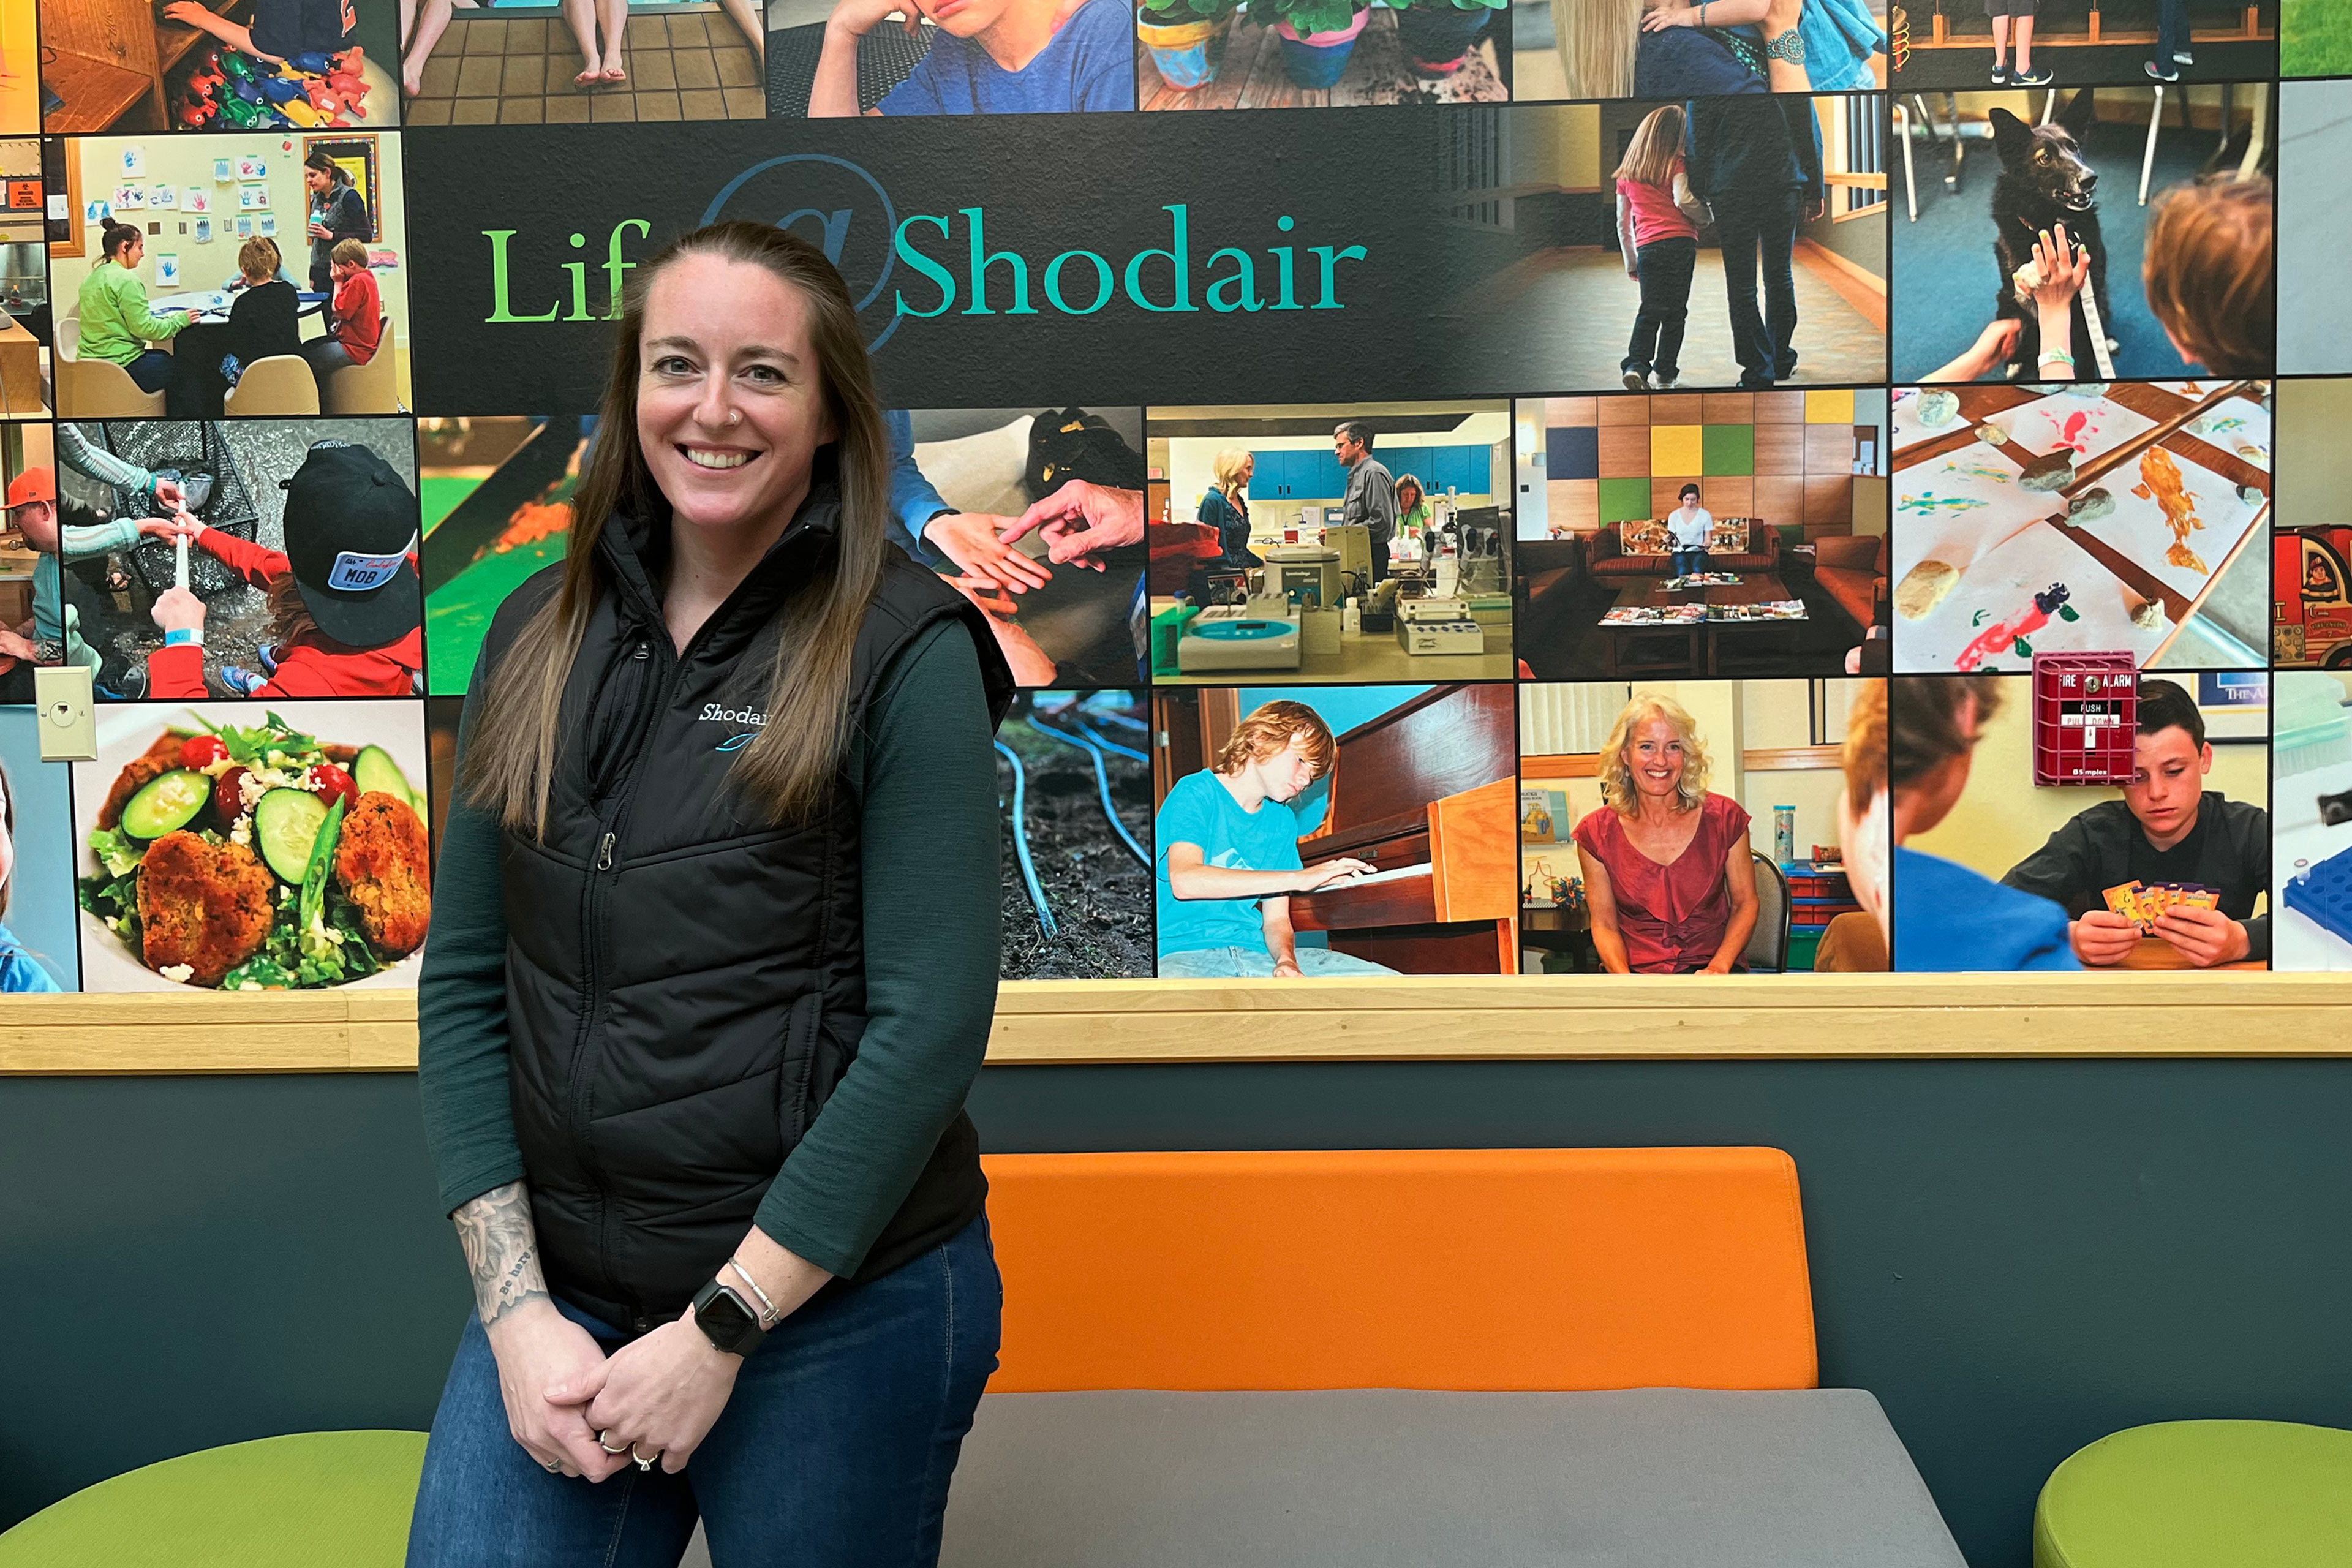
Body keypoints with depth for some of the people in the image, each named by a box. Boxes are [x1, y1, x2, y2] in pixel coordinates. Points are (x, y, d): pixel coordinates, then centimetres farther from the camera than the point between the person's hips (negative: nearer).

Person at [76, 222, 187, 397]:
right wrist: (179, 320, -5)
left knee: (163, 357, 26)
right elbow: (143, 328, -18)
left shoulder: (91, 279, 14)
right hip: (121, 366, -10)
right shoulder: (126, 280, -15)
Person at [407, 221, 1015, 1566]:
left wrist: (721, 1328, -13)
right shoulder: (544, 634, 4)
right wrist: (517, 1309, -4)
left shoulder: (905, 653, -10)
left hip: (841, 1309, -3)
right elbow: (464, 983, 4)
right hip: (562, 1299, 4)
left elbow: (932, 1027, -14)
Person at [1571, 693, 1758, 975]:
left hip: (1706, 969, -1)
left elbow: (1745, 902, 9)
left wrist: (1718, 967, -8)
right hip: (1634, 970, 1)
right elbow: (1604, 923, 5)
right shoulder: (1596, 833, 2)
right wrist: (1624, 978, -14)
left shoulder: (1723, 817, 3)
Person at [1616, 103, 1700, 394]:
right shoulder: (1675, 164, 3)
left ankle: (1636, 364, -15)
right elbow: (1682, 199, -14)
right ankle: (1665, 373, 5)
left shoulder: (1627, 174, 18)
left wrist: (1630, 262, 27)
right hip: (1680, 242, -3)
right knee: (1674, 312, 4)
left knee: (1649, 311, 5)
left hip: (1646, 248, 3)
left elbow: (1623, 225, 20)